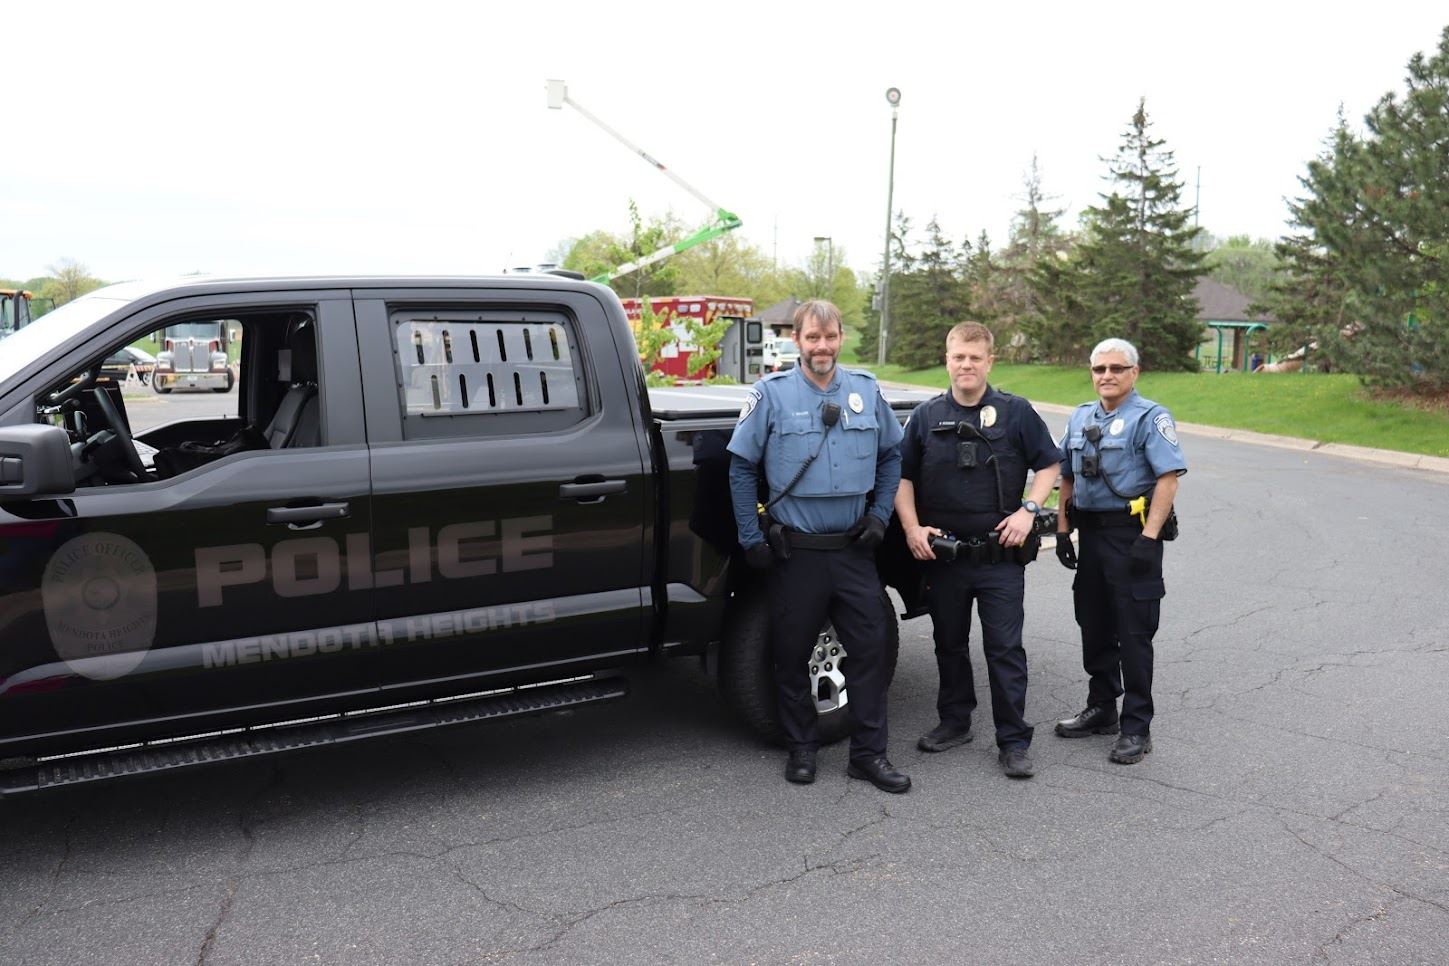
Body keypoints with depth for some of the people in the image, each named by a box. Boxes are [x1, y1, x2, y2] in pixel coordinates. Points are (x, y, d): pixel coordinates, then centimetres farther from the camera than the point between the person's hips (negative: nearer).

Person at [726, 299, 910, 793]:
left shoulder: (866, 391, 4)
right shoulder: (772, 393, -5)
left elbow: (891, 456, 16)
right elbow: (741, 466, -2)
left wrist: (880, 515, 7)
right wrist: (751, 539, -5)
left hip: (854, 549, 3)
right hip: (796, 551, -2)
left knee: (870, 647, 5)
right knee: (792, 654, 8)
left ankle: (869, 753, 17)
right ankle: (801, 748, 25)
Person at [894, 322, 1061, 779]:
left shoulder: (1016, 412, 1)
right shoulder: (926, 416, 6)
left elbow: (1049, 464, 6)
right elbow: (903, 476, 10)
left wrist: (1028, 510, -9)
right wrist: (912, 527, -3)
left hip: (1000, 556, -3)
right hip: (942, 553, 3)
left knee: (1005, 648, -1)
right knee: (949, 643, 15)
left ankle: (1014, 741, 8)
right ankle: (954, 722, 31)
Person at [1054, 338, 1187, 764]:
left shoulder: (1150, 417, -7)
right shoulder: (1080, 418, 14)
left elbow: (1168, 477, -15)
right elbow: (1067, 478, 19)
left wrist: (1149, 536, -22)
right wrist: (1063, 529, 11)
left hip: (1132, 534, -7)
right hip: (1091, 533, 7)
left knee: (1133, 634, -3)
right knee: (1094, 628, 15)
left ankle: (1136, 728, 6)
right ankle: (1101, 709, 29)